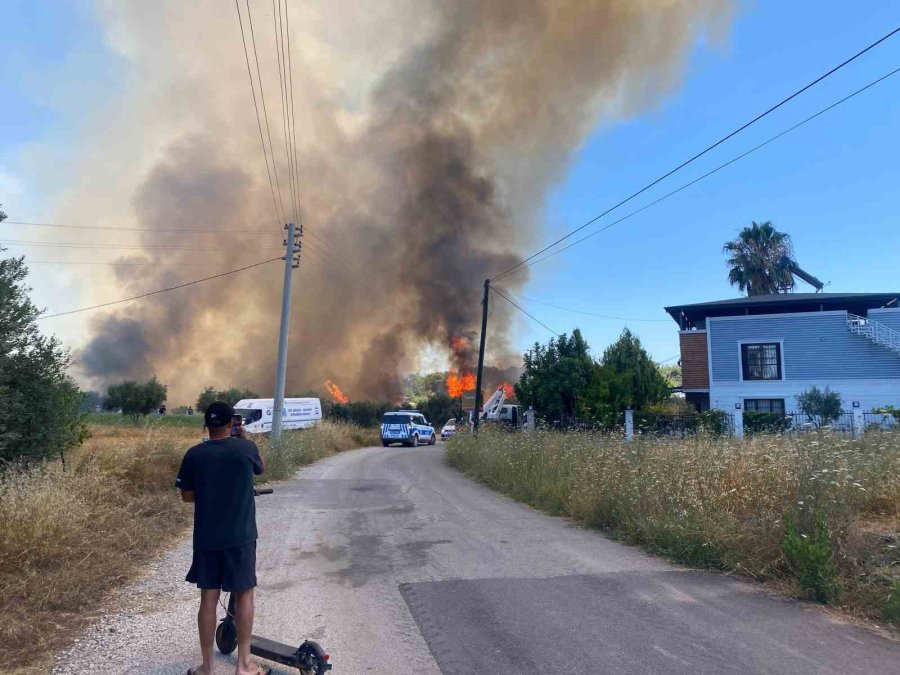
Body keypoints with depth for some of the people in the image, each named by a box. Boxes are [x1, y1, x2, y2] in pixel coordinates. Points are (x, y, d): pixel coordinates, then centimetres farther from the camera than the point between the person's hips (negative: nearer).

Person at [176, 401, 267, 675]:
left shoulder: (194, 455, -4)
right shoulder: (246, 448, -9)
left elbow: (187, 496, 4)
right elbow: (260, 469, 13)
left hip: (206, 538, 2)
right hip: (240, 536, -2)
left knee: (208, 598, 10)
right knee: (244, 594, 11)